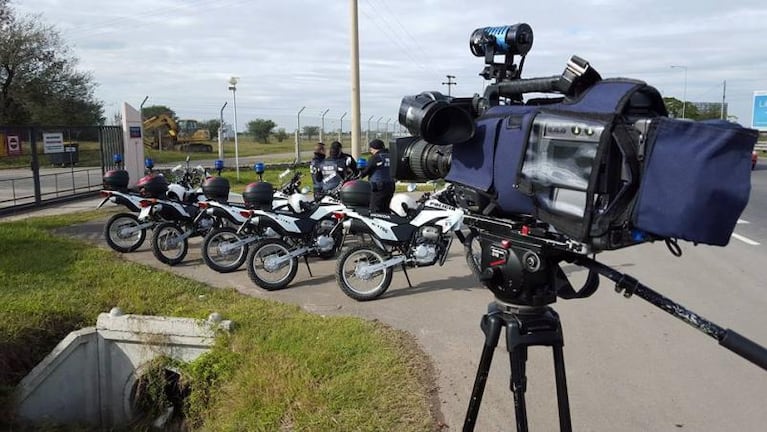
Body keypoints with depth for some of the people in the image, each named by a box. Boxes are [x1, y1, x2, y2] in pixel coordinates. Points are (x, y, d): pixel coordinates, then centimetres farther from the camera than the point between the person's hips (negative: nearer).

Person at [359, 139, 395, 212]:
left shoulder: (374, 158, -10)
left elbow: (367, 170, -3)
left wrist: (360, 175, 17)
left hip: (379, 188, -7)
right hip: (390, 186, 7)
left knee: (376, 211, -4)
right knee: (385, 209, 15)